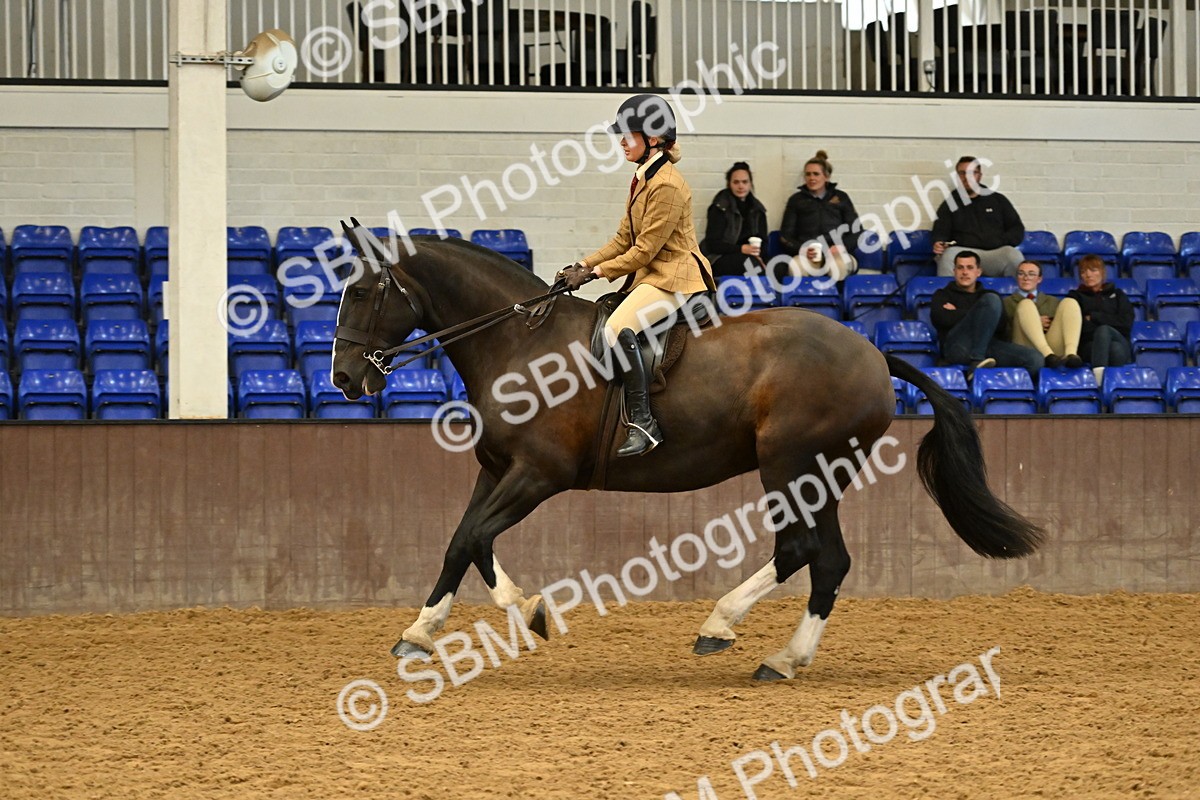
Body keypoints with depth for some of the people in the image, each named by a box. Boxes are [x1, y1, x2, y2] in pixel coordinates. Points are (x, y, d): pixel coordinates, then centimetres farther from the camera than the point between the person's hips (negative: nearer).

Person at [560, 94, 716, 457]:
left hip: (674, 277, -11)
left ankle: (643, 423, -33)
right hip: (649, 276, 11)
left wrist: (596, 271, -13)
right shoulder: (642, 179, 14)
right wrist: (584, 265, 4)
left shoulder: (667, 186, -17)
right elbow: (624, 240, 17)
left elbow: (643, 251, -17)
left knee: (617, 328, -31)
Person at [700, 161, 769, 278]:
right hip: (718, 259, -4)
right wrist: (742, 249, -25)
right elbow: (712, 244, -11)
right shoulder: (720, 207, -5)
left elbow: (762, 240, 9)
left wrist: (758, 255, -15)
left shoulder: (757, 209, 10)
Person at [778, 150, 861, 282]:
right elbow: (785, 236, 17)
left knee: (838, 266, -41)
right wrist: (801, 249, -6)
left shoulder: (840, 197, 22)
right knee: (795, 267, -41)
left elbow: (856, 232, 18)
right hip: (805, 255, 0)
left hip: (837, 254, 0)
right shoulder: (796, 200, 23)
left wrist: (841, 247, -4)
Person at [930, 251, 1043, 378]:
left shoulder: (986, 294, 30)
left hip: (988, 346, 3)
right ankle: (976, 361, -33)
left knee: (1034, 360, -26)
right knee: (991, 300, -25)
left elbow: (1001, 325, 10)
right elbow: (944, 319, 0)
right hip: (958, 347, -3)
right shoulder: (943, 295, 25)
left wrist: (957, 314, 7)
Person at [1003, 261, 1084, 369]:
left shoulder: (1052, 302, 31)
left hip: (1054, 347, 3)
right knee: (1026, 304, -22)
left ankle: (1071, 354, -39)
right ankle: (1048, 354, -46)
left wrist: (1051, 324, 0)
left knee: (1069, 303, -12)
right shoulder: (1007, 303, 21)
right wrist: (1033, 323, -4)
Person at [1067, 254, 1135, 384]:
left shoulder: (1117, 295, 27)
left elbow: (1127, 323, 7)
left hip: (1120, 342, 0)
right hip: (1088, 346, 0)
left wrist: (1094, 317, 3)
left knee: (1103, 330, -37)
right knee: (1115, 349, -37)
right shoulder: (1076, 296, 24)